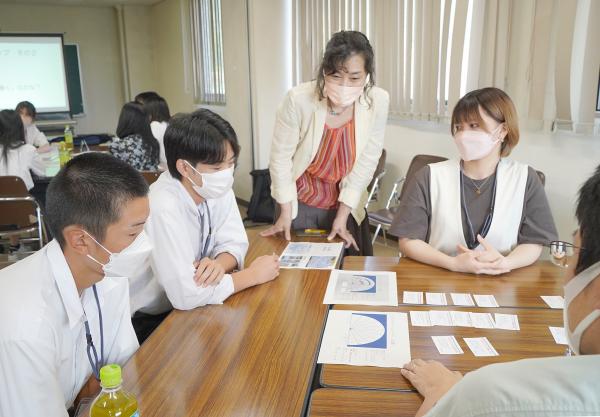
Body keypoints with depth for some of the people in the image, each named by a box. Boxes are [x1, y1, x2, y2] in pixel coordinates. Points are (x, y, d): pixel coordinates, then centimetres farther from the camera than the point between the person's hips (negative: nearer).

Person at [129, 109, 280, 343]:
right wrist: (253, 274, -21)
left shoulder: (218, 188, -9)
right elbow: (186, 294, -34)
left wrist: (220, 263, -25)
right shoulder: (162, 209, -32)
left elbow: (234, 242, -2)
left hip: (184, 306, 6)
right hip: (147, 321, -6)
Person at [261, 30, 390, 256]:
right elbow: (280, 156, -14)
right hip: (299, 202, -1)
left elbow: (367, 161, -12)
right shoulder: (299, 99, -25)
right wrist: (286, 213, -8)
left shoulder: (377, 101, -20)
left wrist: (342, 215, -9)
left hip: (346, 204, 2)